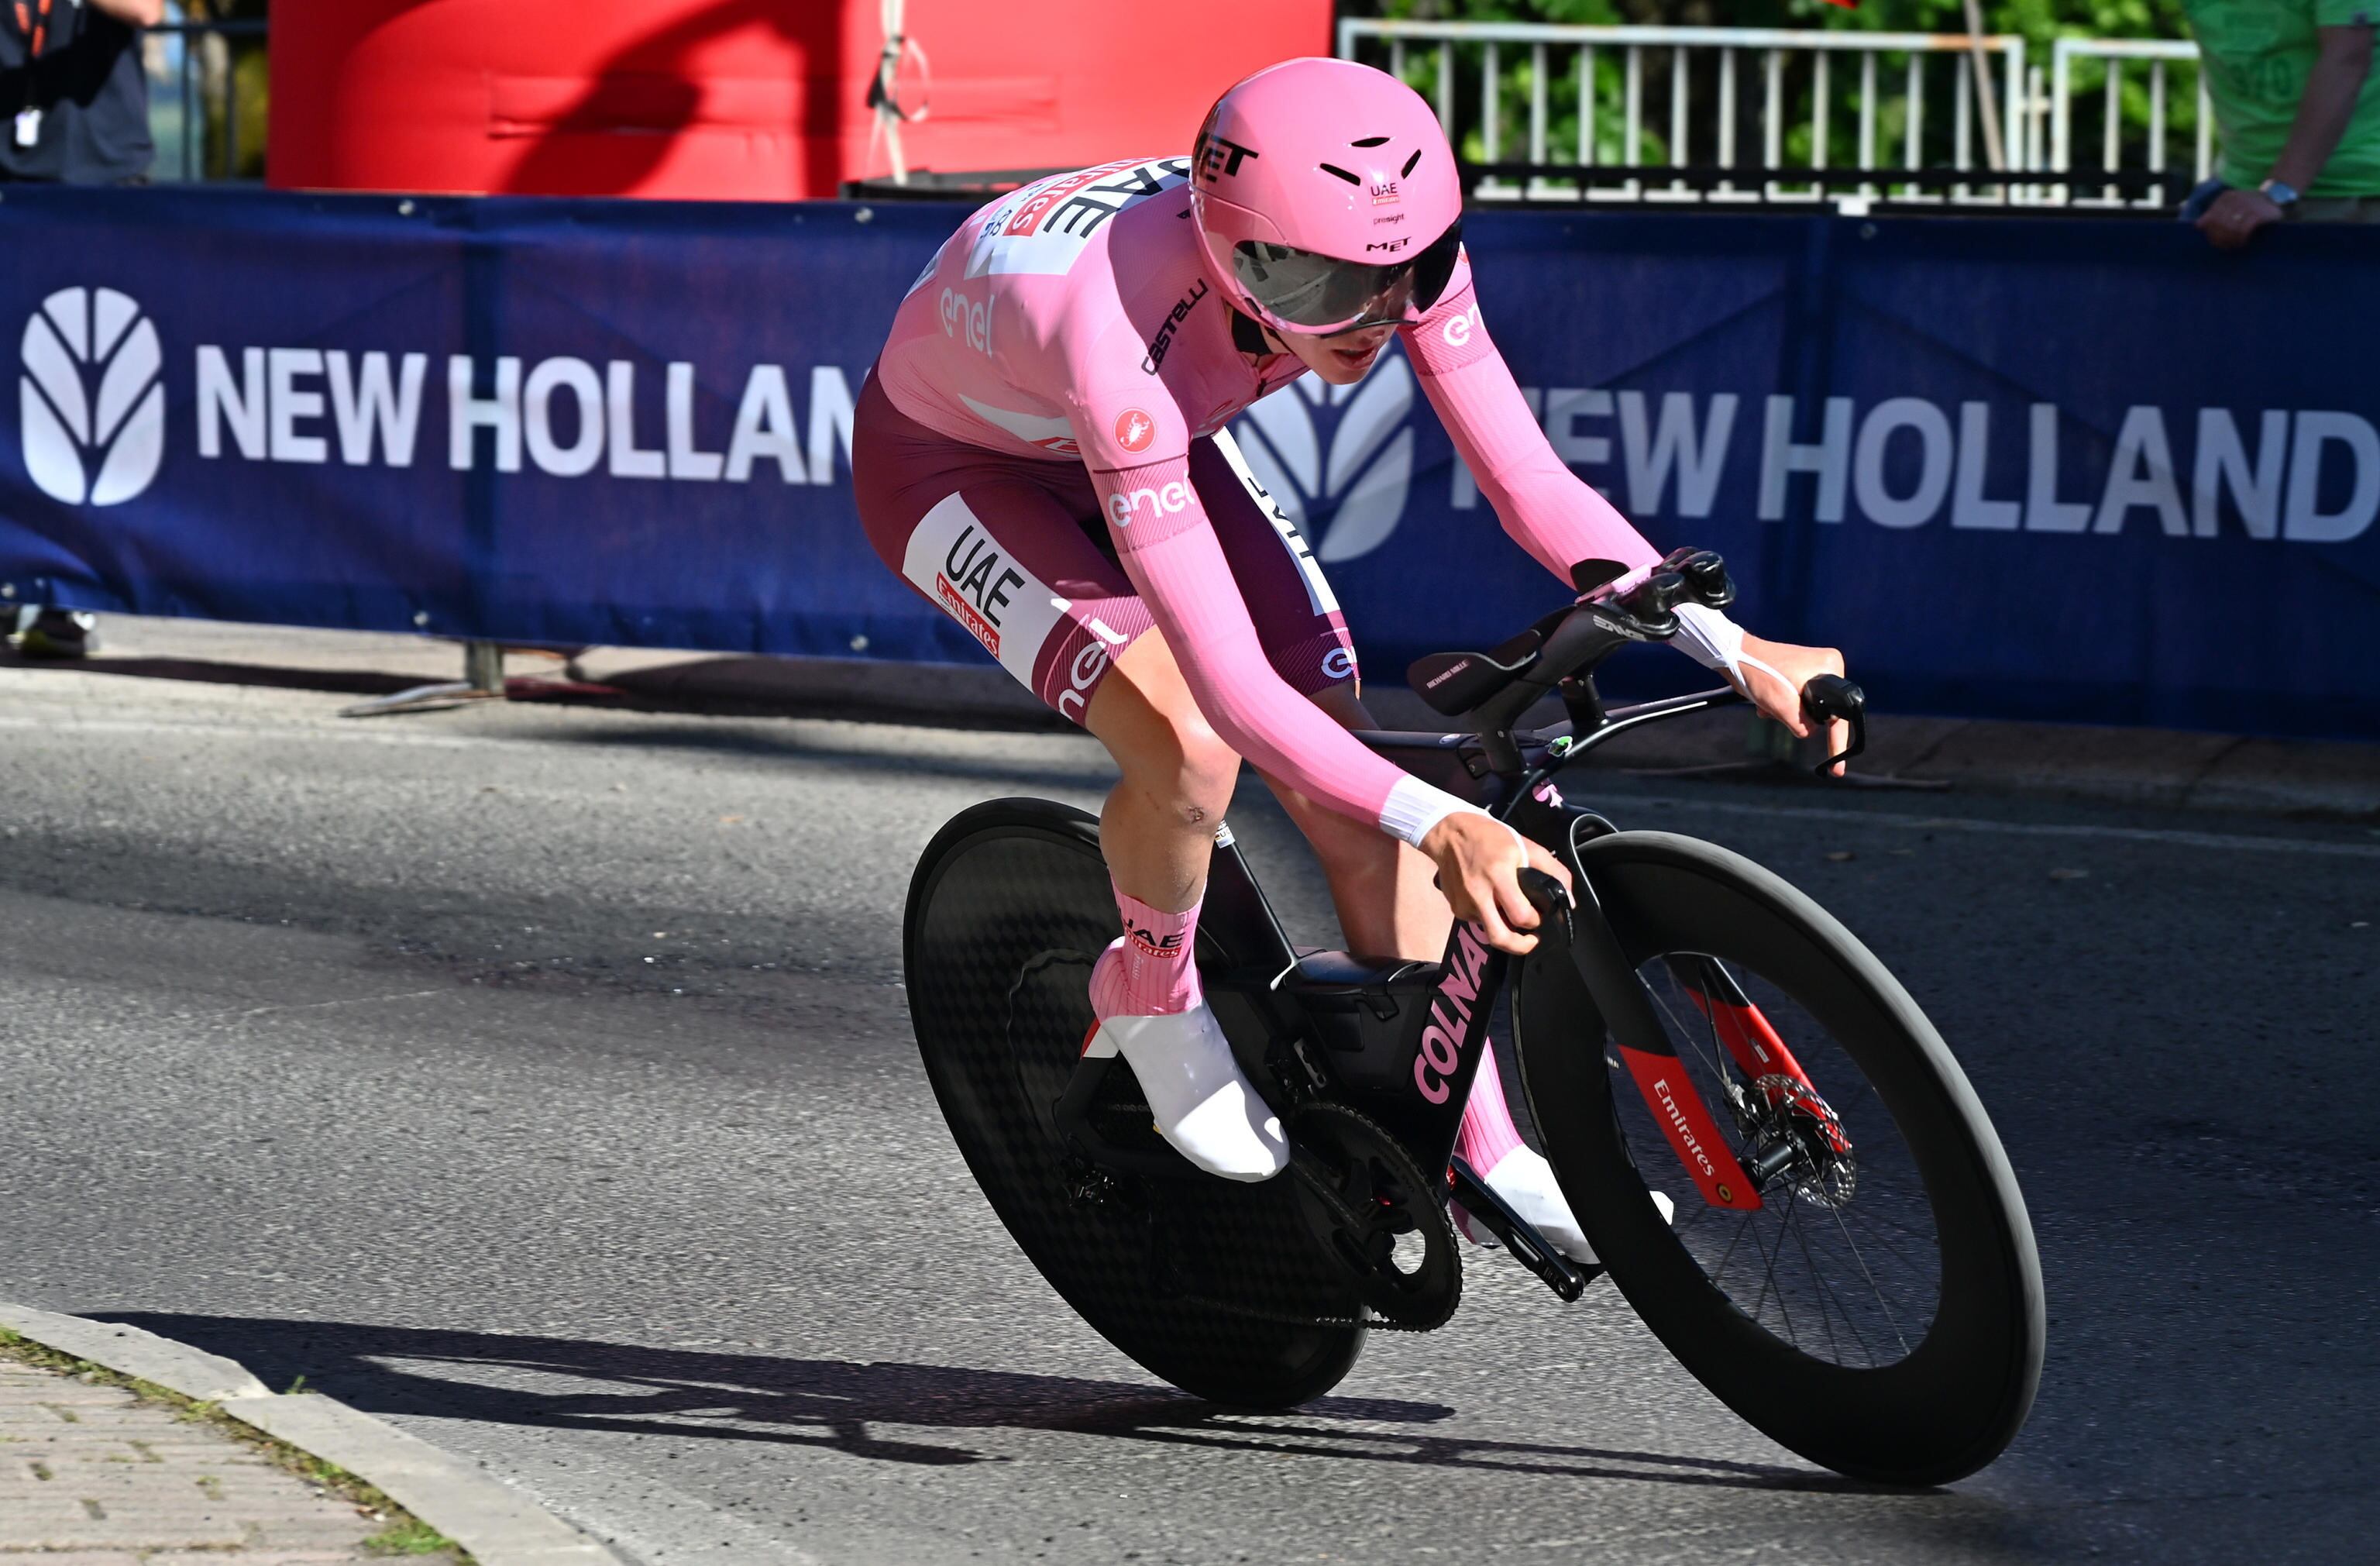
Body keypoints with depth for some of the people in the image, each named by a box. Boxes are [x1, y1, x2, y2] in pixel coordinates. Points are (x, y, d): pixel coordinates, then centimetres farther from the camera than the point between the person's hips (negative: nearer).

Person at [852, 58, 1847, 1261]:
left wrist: (1731, 649, -35)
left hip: (1152, 442, 6)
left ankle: (1477, 1153, 8)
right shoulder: (1122, 337, -46)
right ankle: (1152, 1002, 1)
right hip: (954, 466, -6)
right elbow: (1229, 681, -47)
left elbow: (1531, 486, -24)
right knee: (1189, 746, -29)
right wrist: (1441, 826, -55)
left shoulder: (1383, 251, -29)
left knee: (1347, 782, -5)